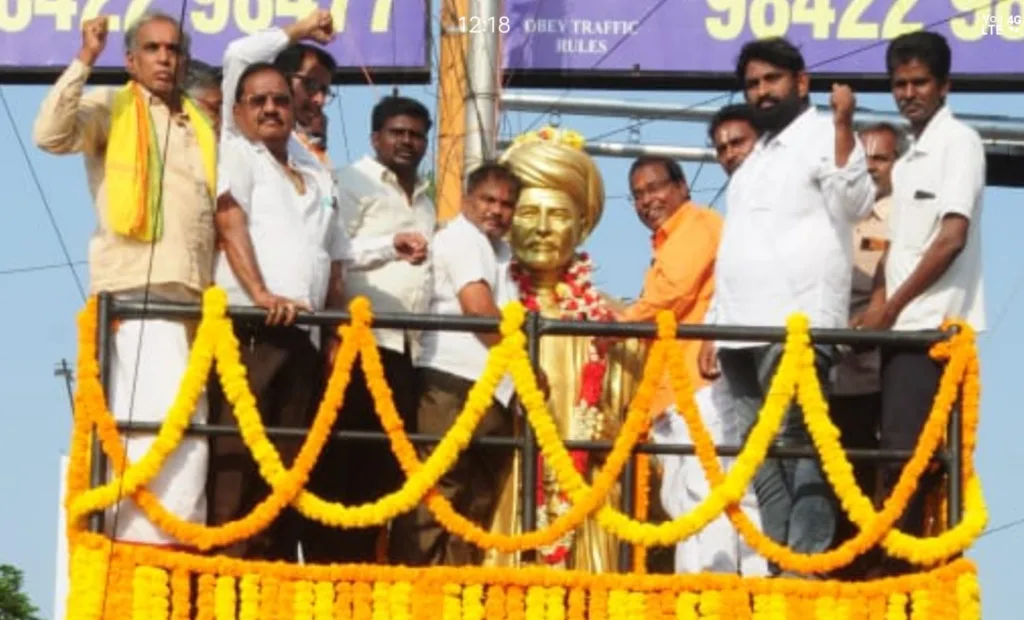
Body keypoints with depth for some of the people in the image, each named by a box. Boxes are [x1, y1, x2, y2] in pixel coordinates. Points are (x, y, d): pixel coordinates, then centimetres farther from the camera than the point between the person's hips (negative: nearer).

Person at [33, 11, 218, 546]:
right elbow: (50, 135, -10)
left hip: (191, 297, 6)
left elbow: (218, 216, 26)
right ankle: (158, 545, -21)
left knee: (153, 429, 4)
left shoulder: (203, 129, 24)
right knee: (171, 423, -19)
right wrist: (84, 63, -12)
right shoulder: (110, 108, 8)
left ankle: (130, 539, 4)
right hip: (136, 291, -6)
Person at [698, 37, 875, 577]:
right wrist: (714, 330, 21)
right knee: (763, 457, 4)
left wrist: (842, 124, -21)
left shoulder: (824, 135, 3)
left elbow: (854, 204, -15)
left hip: (797, 327, -8)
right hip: (744, 329, 8)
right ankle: (781, 566, 5)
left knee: (795, 445, -15)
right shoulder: (753, 160, 26)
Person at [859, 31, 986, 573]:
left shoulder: (959, 142, -5)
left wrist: (891, 306, -10)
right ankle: (901, 566, 5)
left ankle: (900, 568, -13)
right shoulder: (906, 162, 20)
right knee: (902, 453, 5)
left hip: (935, 324, -8)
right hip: (904, 326, 8)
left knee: (907, 451, -13)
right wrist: (876, 308, 3)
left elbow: (952, 239, -13)